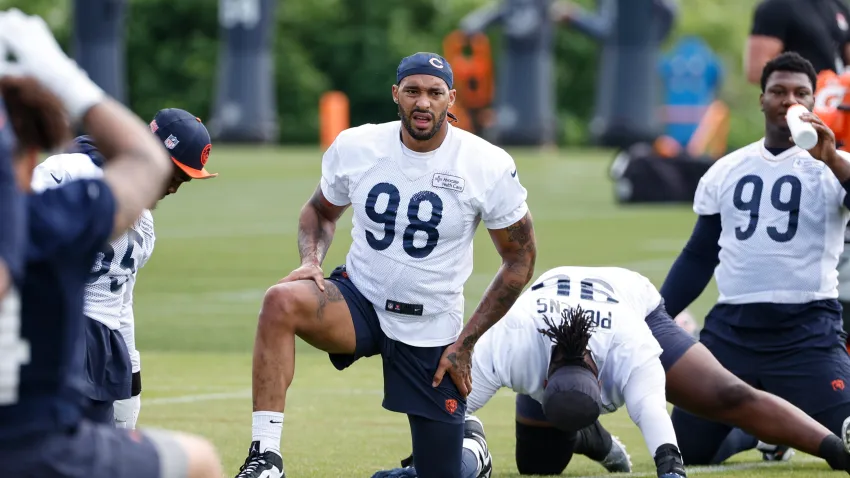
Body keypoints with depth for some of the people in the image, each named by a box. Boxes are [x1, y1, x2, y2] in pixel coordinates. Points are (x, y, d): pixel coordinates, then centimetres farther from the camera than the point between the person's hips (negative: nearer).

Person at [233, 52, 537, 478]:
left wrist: (466, 342, -5)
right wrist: (311, 260, -10)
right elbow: (321, 210, 13)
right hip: (359, 301, 1)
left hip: (432, 331, -1)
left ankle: (469, 442, 42)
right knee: (281, 301, -33)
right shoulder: (355, 147, -7)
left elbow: (520, 259, -2)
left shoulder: (488, 167, -12)